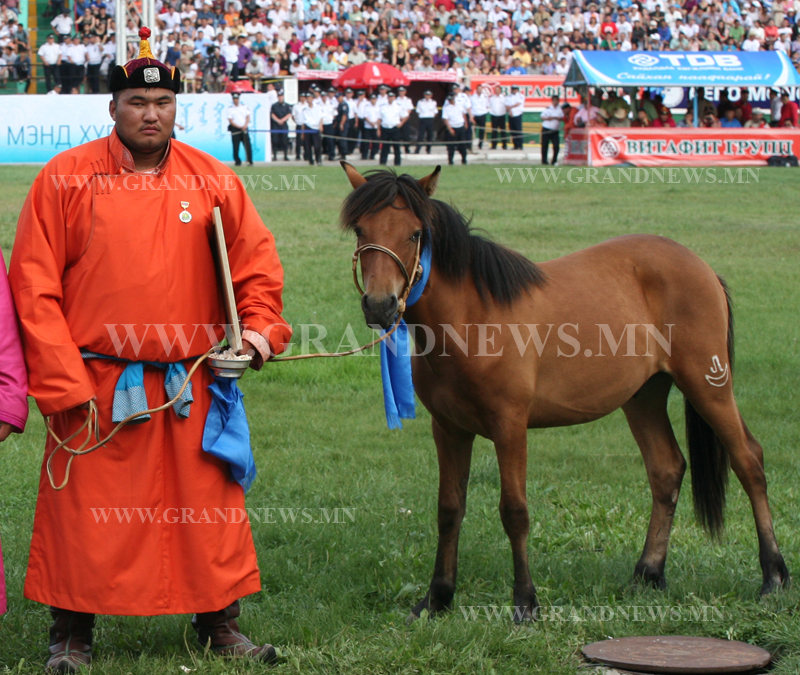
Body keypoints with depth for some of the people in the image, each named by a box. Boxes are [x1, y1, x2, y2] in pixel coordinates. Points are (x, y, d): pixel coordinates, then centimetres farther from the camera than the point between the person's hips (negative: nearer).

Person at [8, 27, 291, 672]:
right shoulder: (66, 178, -2)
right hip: (96, 387, -2)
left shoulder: (214, 180, 6)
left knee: (210, 507, 8)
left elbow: (257, 261, 12)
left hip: (193, 387, 2)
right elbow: (35, 287, -3)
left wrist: (259, 328, -7)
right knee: (86, 514, 2)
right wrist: (63, 385, -9)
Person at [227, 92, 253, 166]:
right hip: (235, 129, -2)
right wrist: (239, 127, -13)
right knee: (236, 147, -3)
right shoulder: (230, 109, 1)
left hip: (244, 129, 2)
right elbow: (230, 121, -4)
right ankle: (237, 161, 6)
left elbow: (248, 117, 7)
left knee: (248, 145, -5)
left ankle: (250, 161, -2)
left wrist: (245, 125, -12)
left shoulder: (244, 107, 10)